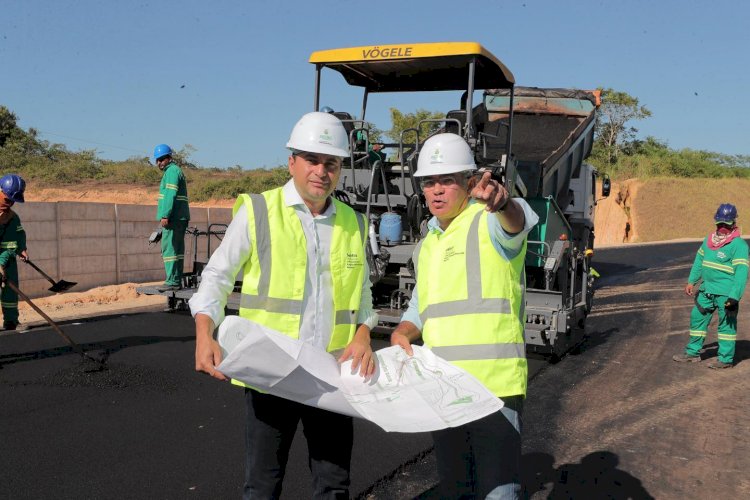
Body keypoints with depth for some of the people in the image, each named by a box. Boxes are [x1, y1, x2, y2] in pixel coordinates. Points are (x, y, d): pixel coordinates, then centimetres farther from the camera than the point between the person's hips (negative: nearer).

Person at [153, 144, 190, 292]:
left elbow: (170, 195, -18)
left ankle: (172, 282, -11)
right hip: (180, 218, 10)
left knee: (169, 250, -10)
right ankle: (177, 281, 15)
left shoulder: (172, 171, -8)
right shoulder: (175, 170, 24)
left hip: (173, 218, -10)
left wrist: (165, 215, -23)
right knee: (177, 250, 11)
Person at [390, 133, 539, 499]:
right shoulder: (427, 245, 17)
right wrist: (402, 333, 3)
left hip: (495, 384, -7)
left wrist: (500, 201, -53)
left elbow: (517, 220, -30)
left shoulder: (490, 223, -5)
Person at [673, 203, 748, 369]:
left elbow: (741, 272, -17)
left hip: (726, 293, -7)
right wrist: (691, 281, 15)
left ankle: (725, 358, 14)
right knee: (697, 317, 13)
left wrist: (734, 297, -22)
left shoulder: (739, 245, -13)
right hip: (707, 290, 8)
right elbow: (699, 260, 20)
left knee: (726, 324, 3)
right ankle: (693, 352, 26)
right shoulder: (709, 239, 10)